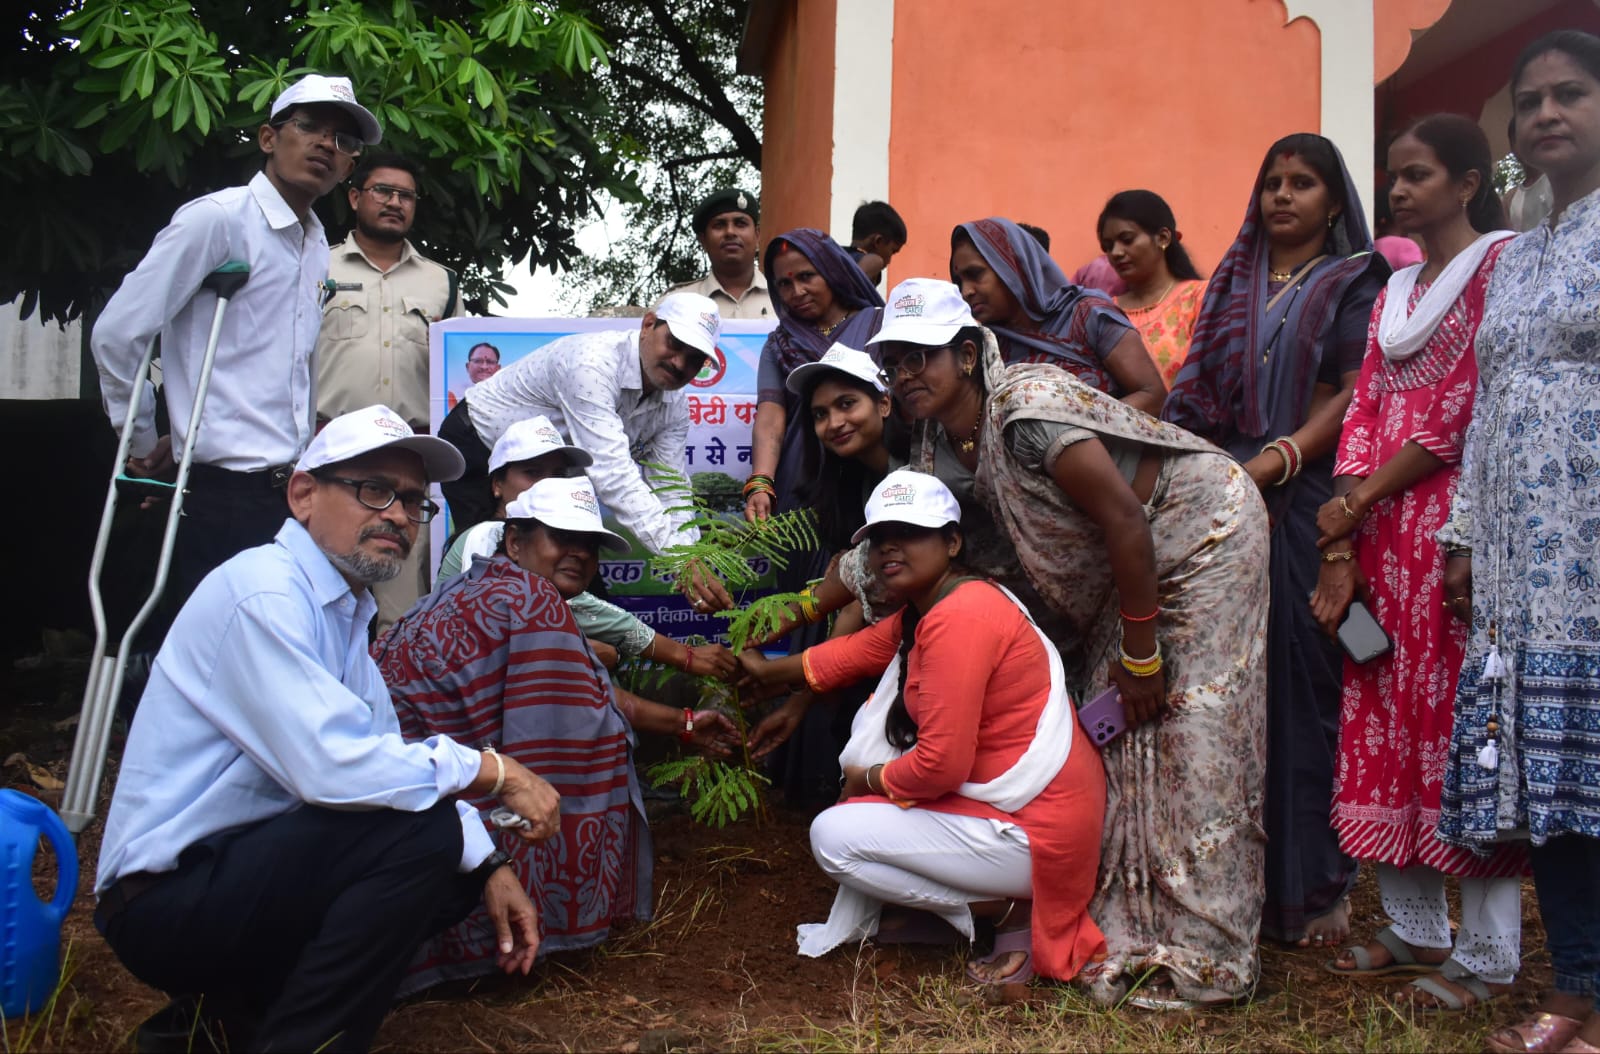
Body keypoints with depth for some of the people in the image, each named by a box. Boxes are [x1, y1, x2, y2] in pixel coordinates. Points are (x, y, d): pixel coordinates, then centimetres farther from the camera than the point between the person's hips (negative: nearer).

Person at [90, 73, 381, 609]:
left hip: (290, 490, 7)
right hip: (223, 493, -7)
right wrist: (143, 441, 1)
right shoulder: (216, 218, -8)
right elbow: (116, 333, -9)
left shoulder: (317, 245, 16)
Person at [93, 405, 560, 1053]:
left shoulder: (346, 610, 13)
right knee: (421, 828, -26)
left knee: (465, 870, 8)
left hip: (244, 866, 10)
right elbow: (335, 767, -30)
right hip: (166, 898, -10)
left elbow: (385, 753, 12)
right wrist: (495, 773, -19)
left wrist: (488, 867, 1)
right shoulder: (263, 592, -18)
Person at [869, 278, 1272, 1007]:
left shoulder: (1027, 409, -29)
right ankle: (1126, 926, 19)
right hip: (1118, 564, 9)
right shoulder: (941, 447, -2)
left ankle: (1203, 956, 0)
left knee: (1190, 730, -8)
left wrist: (1142, 657, -21)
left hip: (1202, 529, -9)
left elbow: (1124, 521, -28)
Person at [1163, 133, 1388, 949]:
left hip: (1307, 505, -3)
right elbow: (1203, 392, 14)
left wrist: (1274, 459, -17)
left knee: (1305, 683, -4)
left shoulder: (1356, 282, 8)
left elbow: (1353, 393, -4)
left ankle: (1315, 886, 5)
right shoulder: (1235, 282, 20)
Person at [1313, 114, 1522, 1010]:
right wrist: (1343, 548, -2)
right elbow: (1365, 413, 9)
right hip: (1381, 536, 7)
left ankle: (1489, 953, 5)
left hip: (1456, 529, -7)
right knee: (1384, 719, 7)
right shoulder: (1395, 291, 19)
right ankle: (1417, 928, 19)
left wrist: (1356, 503, -10)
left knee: (1463, 717, -5)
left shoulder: (1502, 263, -2)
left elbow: (1469, 410, -12)